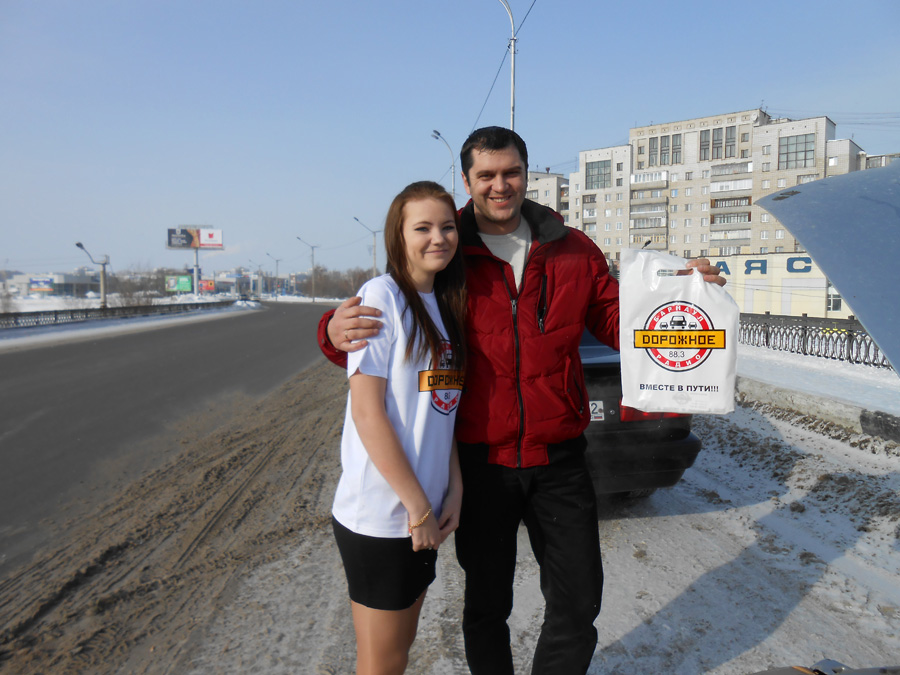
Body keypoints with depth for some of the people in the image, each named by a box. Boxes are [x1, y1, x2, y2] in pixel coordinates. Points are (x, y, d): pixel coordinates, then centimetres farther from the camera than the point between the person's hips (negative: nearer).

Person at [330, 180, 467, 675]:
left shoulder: (446, 306, 10)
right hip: (379, 517, -7)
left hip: (425, 513, 7)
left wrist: (453, 491, 2)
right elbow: (368, 413, -18)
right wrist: (419, 508, -16)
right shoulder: (382, 295, -13)